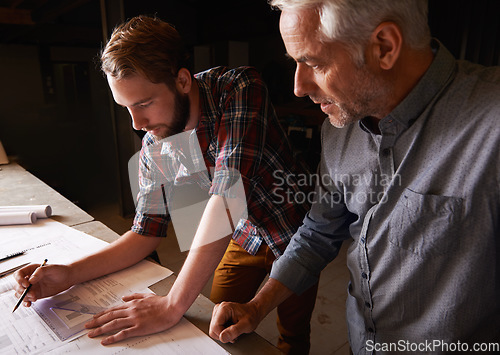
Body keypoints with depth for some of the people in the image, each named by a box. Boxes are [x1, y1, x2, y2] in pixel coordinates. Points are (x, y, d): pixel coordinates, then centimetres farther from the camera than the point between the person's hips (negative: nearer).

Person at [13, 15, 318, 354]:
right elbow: (146, 233, -5)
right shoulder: (154, 147, -14)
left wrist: (174, 304, -37)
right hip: (243, 236, 3)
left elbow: (227, 193, -41)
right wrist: (70, 274, -18)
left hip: (294, 232, -3)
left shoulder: (239, 89, -31)